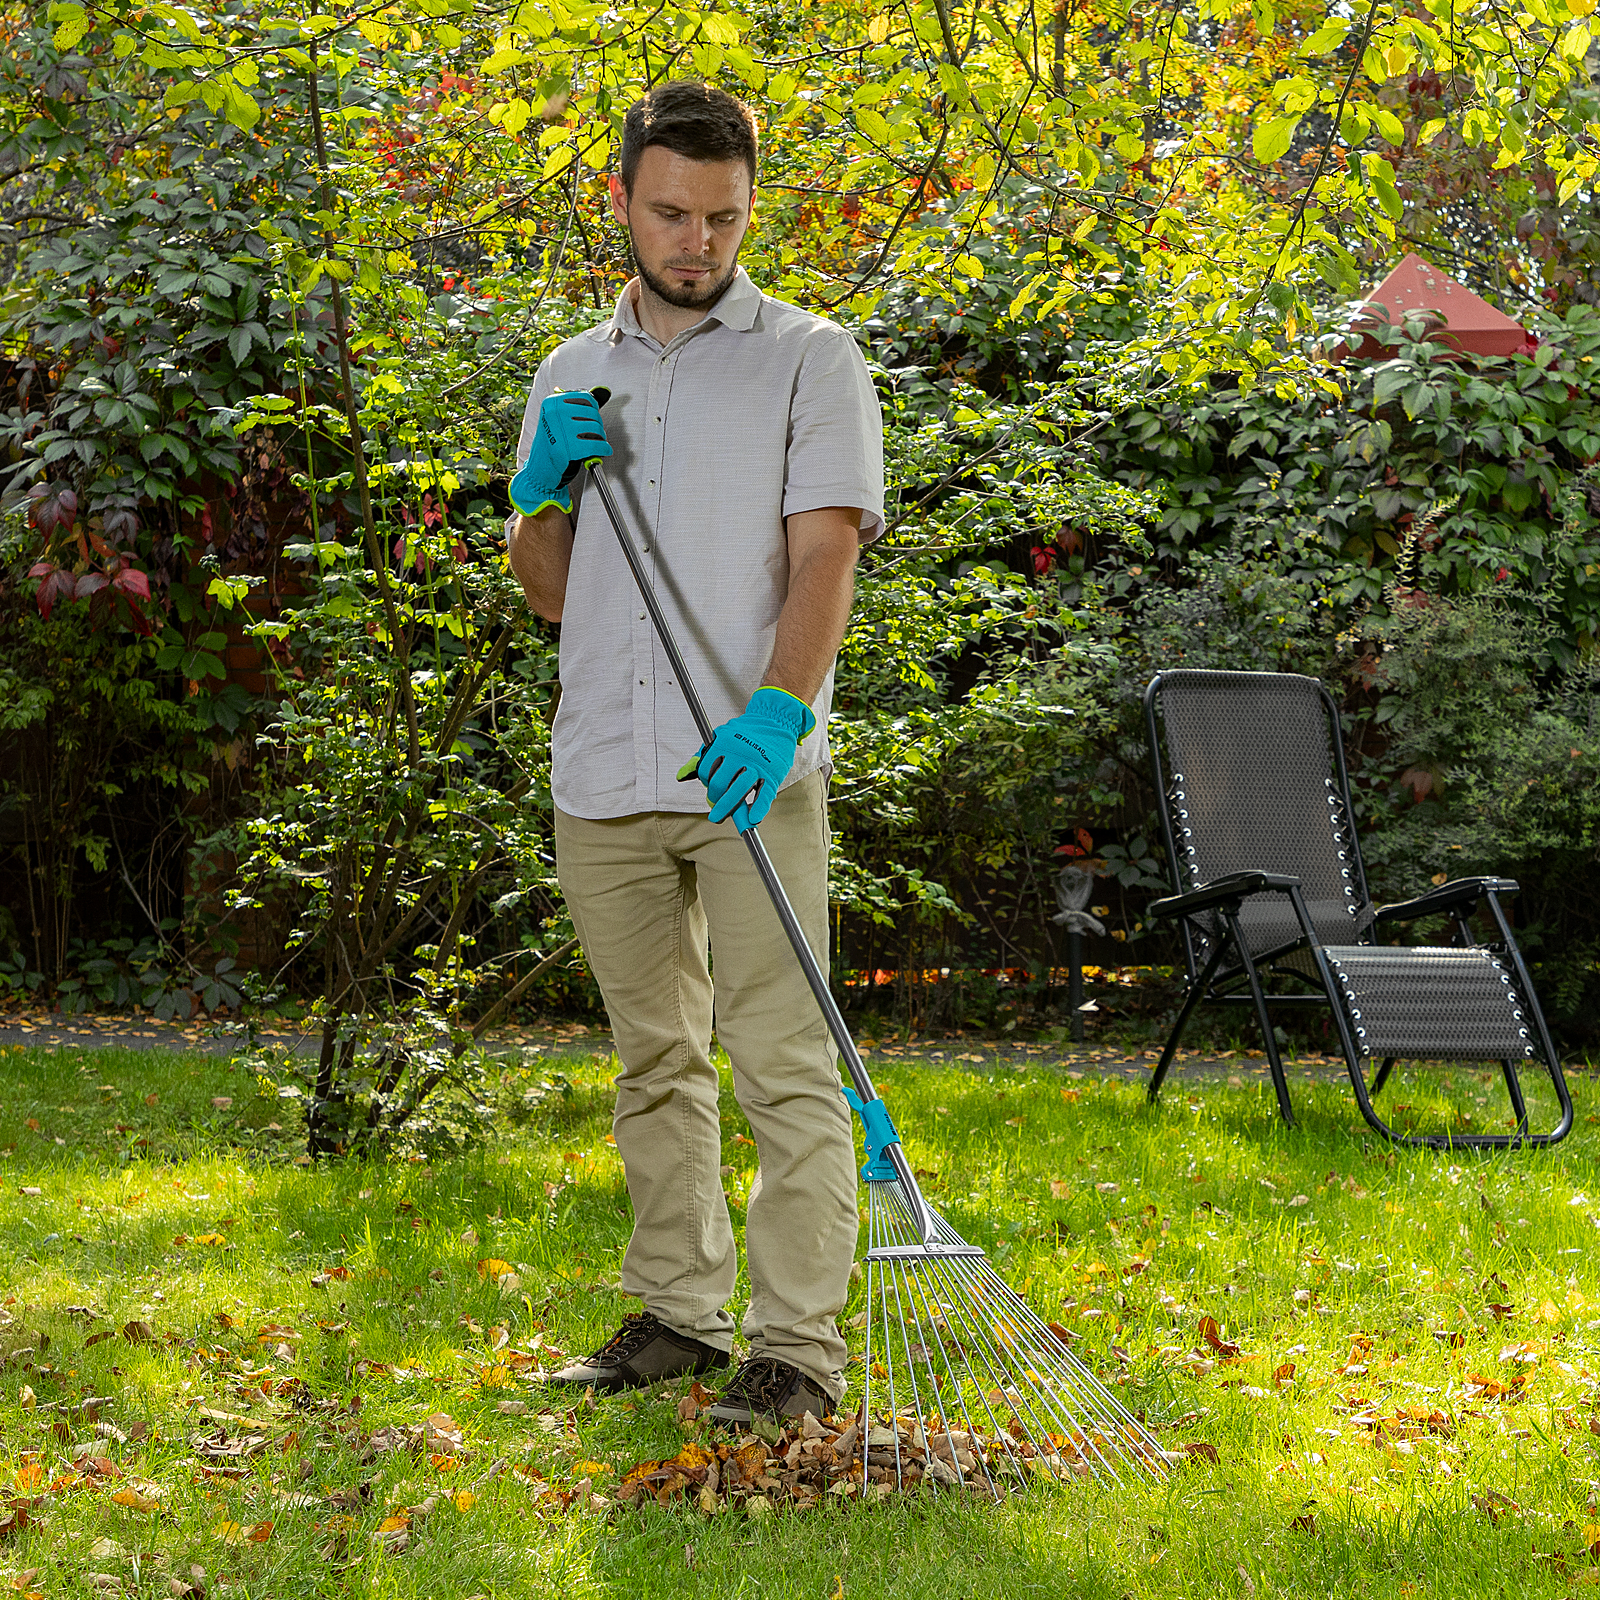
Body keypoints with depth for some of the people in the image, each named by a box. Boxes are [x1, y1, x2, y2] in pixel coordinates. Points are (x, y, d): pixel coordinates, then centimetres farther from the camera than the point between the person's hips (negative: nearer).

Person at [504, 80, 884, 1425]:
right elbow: (551, 595, 17)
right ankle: (679, 1311, 22)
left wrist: (779, 709, -25)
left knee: (784, 1062, -7)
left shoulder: (810, 358, 2)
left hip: (756, 772, -5)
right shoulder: (572, 378, 16)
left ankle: (799, 1343, -5)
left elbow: (826, 553, -9)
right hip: (603, 772, 5)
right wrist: (543, 489, -3)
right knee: (655, 1060, 12)